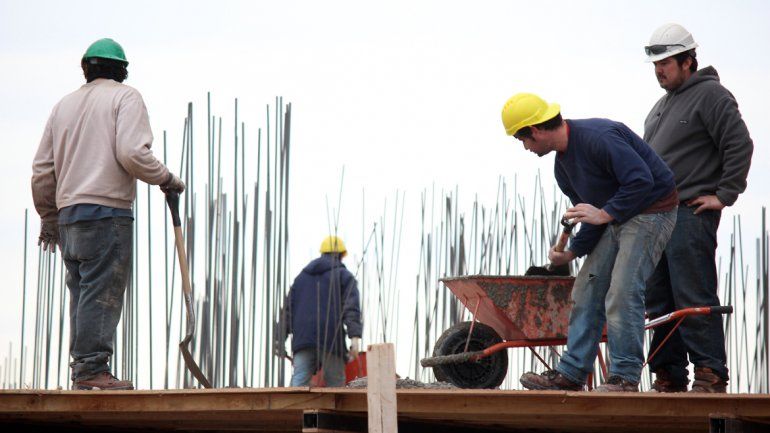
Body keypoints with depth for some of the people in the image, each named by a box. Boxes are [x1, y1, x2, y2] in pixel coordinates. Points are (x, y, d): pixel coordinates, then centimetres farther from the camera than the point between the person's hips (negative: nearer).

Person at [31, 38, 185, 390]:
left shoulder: (64, 105, 20)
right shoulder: (125, 97, 2)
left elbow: (42, 169, 17)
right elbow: (132, 153, -13)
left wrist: (48, 217, 25)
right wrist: (166, 179, 2)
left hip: (67, 213, 6)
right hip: (107, 209, -6)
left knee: (81, 293, 8)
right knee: (102, 292, -10)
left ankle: (81, 371, 5)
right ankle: (92, 368, -16)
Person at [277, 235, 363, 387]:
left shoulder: (302, 276, 24)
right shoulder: (344, 275, 9)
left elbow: (288, 308, 20)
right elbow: (351, 307, -6)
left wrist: (281, 339, 19)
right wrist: (355, 336, -16)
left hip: (302, 338, 4)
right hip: (330, 337, -3)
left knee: (299, 381, -6)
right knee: (335, 385, 2)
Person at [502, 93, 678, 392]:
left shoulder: (598, 137, -23)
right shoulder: (562, 167, 9)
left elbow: (642, 180, -27)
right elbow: (592, 216, 14)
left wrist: (605, 214, -23)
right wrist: (571, 252, 4)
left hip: (652, 211, -10)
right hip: (617, 218, 10)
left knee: (622, 293, -17)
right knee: (586, 290, 5)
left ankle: (626, 377, -12)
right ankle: (571, 373, 7)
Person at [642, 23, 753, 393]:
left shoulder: (711, 95, -5)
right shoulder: (663, 105, 22)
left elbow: (740, 146, -11)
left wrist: (724, 195, -13)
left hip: (691, 214, -9)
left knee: (694, 298, -13)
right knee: (659, 300, 7)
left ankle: (711, 374, -11)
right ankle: (669, 375, 11)